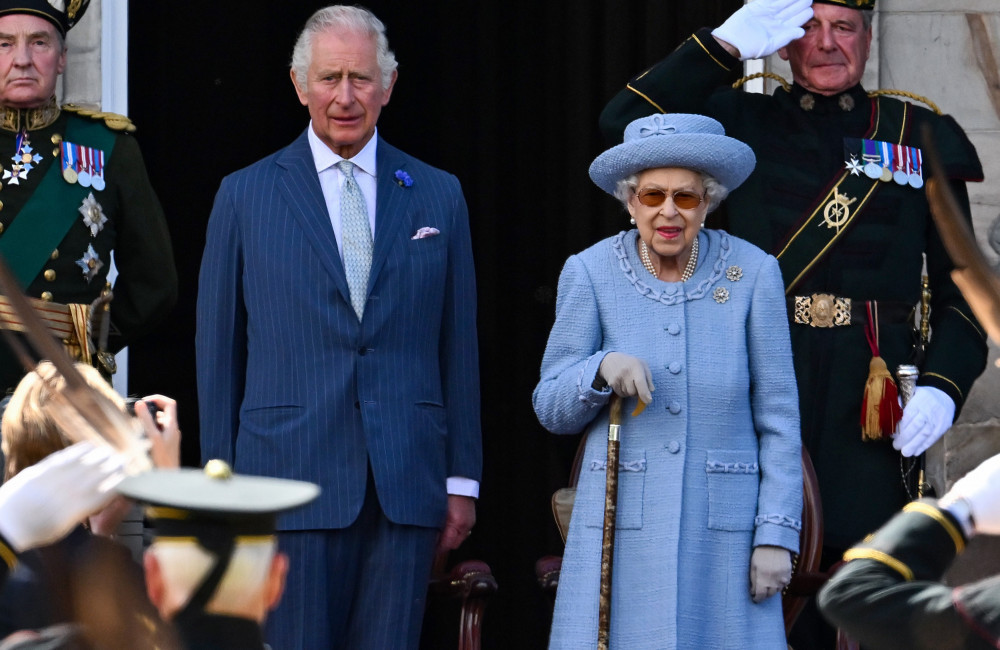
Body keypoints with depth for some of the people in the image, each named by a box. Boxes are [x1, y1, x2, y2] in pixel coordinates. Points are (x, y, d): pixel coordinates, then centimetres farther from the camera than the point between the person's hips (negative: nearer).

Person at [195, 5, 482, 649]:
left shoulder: (438, 196, 11)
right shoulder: (245, 197, 7)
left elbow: (459, 346, 11)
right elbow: (218, 353, 6)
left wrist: (462, 479, 7)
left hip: (407, 485, 2)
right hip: (292, 477, -2)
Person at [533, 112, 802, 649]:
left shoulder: (751, 272, 0)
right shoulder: (589, 274, 1)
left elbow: (777, 418, 2)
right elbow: (550, 408, 5)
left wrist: (777, 534, -3)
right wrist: (602, 369, -16)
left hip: (724, 523, 0)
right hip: (623, 522, 0)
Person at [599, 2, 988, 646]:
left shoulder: (920, 136, 12)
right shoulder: (743, 123, 12)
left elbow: (960, 281, 10)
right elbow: (627, 124, -1)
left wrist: (944, 386, -6)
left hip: (874, 398, 0)